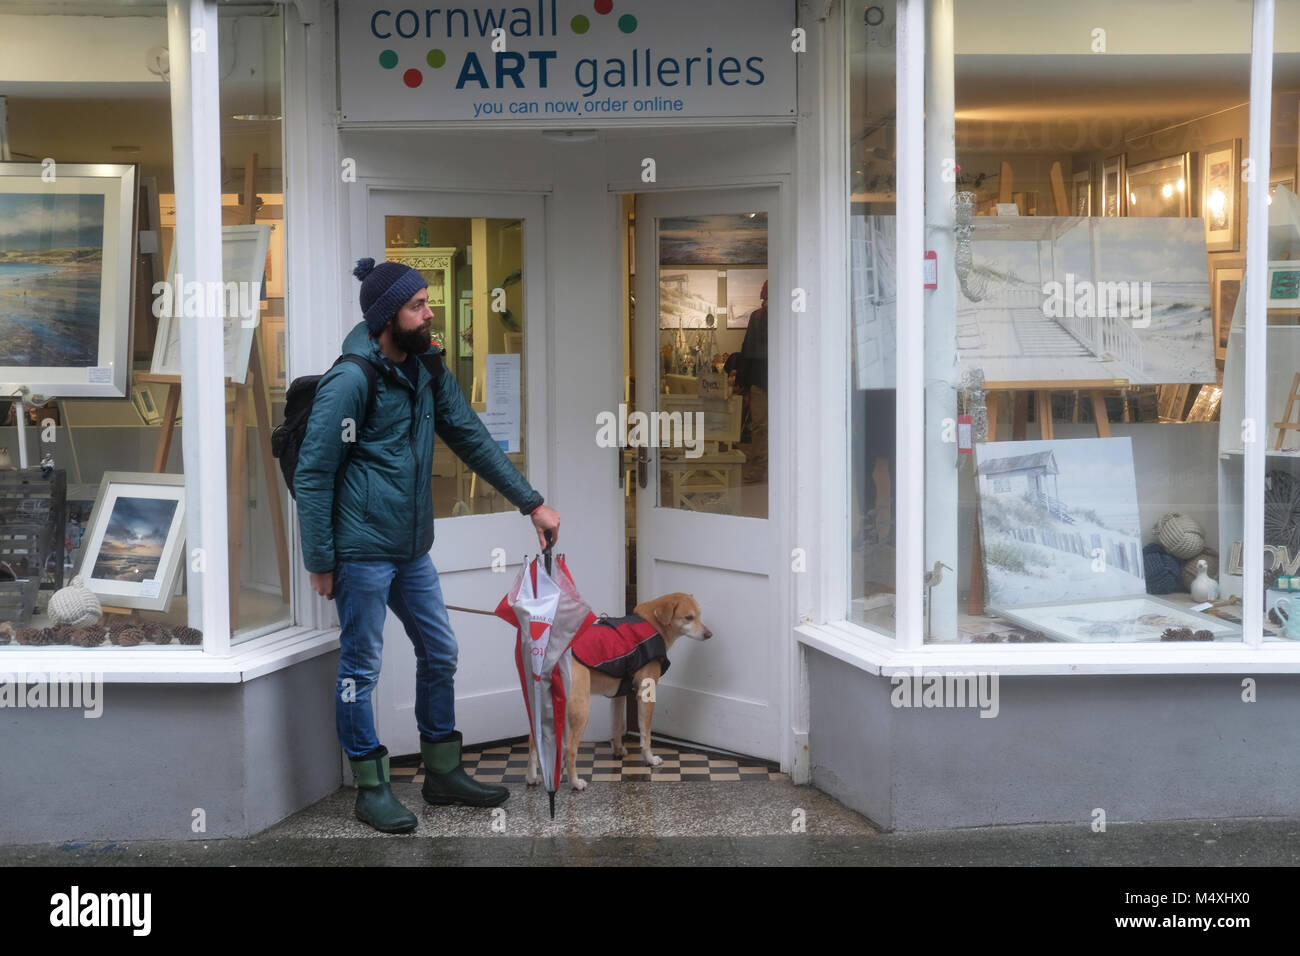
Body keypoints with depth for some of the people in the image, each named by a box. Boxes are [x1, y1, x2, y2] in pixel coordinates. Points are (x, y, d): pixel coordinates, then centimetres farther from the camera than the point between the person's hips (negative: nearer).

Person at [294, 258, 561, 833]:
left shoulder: (427, 371, 7)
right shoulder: (350, 381, -16)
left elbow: (473, 439, 13)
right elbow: (312, 475, -13)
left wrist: (532, 504, 11)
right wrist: (320, 562, -12)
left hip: (413, 549, 8)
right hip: (363, 553, -8)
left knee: (440, 655, 15)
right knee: (360, 669, 4)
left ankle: (443, 773, 29)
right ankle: (372, 789, 17)